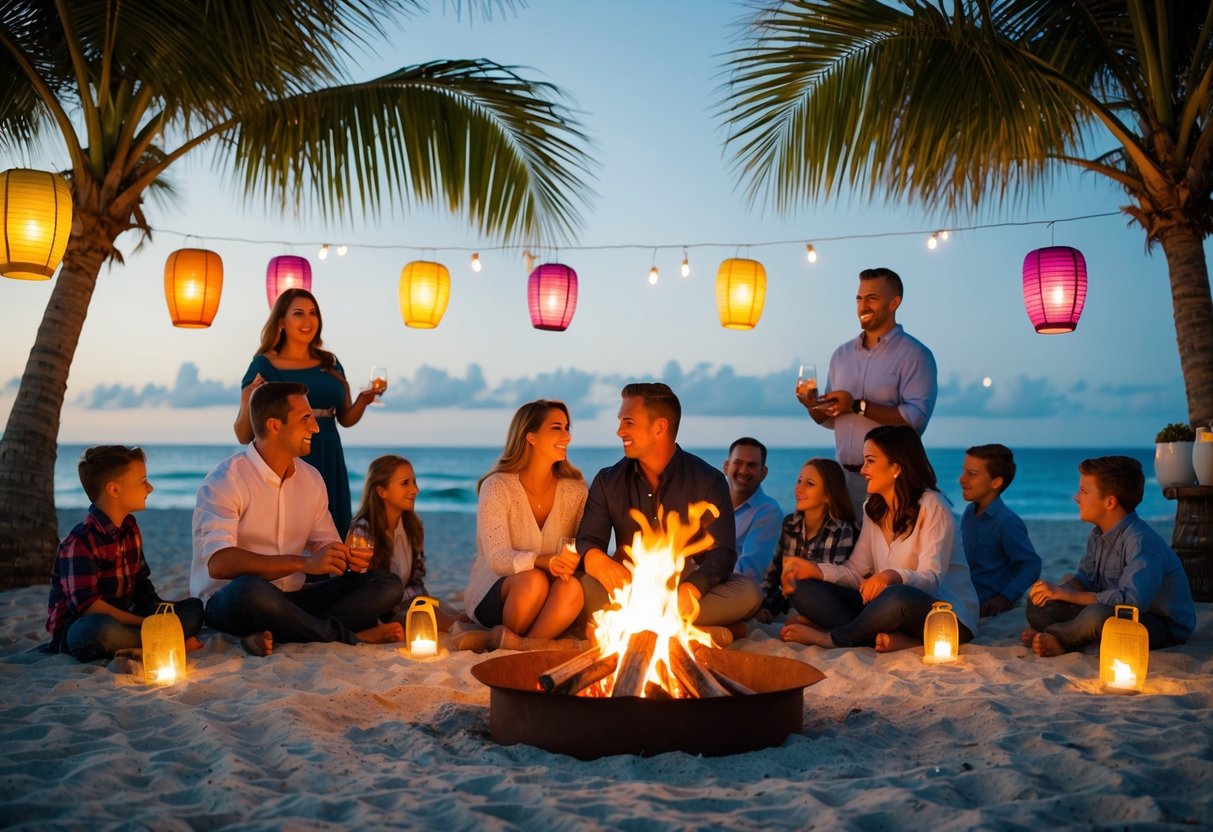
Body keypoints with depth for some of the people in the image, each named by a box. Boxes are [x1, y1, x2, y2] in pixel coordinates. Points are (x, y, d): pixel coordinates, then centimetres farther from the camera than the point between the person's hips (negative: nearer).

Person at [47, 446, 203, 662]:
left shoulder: (130, 527, 12)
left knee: (194, 608, -5)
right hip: (77, 628, -8)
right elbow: (87, 605, -25)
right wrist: (147, 623, -25)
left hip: (120, 620, 8)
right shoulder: (80, 542, -17)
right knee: (104, 628, -43)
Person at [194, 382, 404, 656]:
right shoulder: (226, 480, -13)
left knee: (388, 585, -10)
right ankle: (352, 636, -21)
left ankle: (275, 636, -27)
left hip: (289, 600, 7)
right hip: (228, 603, -7)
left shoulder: (311, 478, 9)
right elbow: (219, 563, -26)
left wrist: (348, 557, -10)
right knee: (250, 589, -42)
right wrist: (304, 563, -33)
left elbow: (325, 544, 16)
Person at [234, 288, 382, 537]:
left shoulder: (330, 363, 10)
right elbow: (244, 436, -3)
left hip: (329, 466, 4)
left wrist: (363, 399, -1)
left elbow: (346, 419, 18)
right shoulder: (264, 365, -3)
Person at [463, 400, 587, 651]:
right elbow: (497, 558, -19)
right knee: (533, 580, -36)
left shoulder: (575, 489, 1)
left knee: (572, 589, -32)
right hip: (493, 594, -3)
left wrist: (566, 564, -27)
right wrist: (544, 561, -38)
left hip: (546, 604, 3)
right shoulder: (497, 487, -10)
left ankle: (521, 643, -18)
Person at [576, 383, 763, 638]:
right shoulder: (608, 481, 5)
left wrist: (690, 590, -32)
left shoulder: (708, 480, -3)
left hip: (687, 587, 0)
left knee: (749, 592, -30)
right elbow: (587, 541, -2)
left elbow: (723, 552, -10)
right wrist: (595, 559, -30)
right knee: (584, 588, -31)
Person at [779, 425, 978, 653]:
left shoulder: (931, 507, -11)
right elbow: (856, 571, 6)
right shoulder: (874, 509, 11)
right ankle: (893, 639, -29)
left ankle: (829, 638, -16)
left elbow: (931, 578, -21)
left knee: (897, 597, -42)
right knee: (806, 591, -9)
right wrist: (817, 570, -12)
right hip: (889, 607, 7)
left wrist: (893, 576, -41)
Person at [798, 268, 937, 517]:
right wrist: (813, 405, -4)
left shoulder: (914, 355, -5)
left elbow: (916, 417, -17)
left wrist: (858, 406, -18)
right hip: (843, 475, 5)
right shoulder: (842, 354, 15)